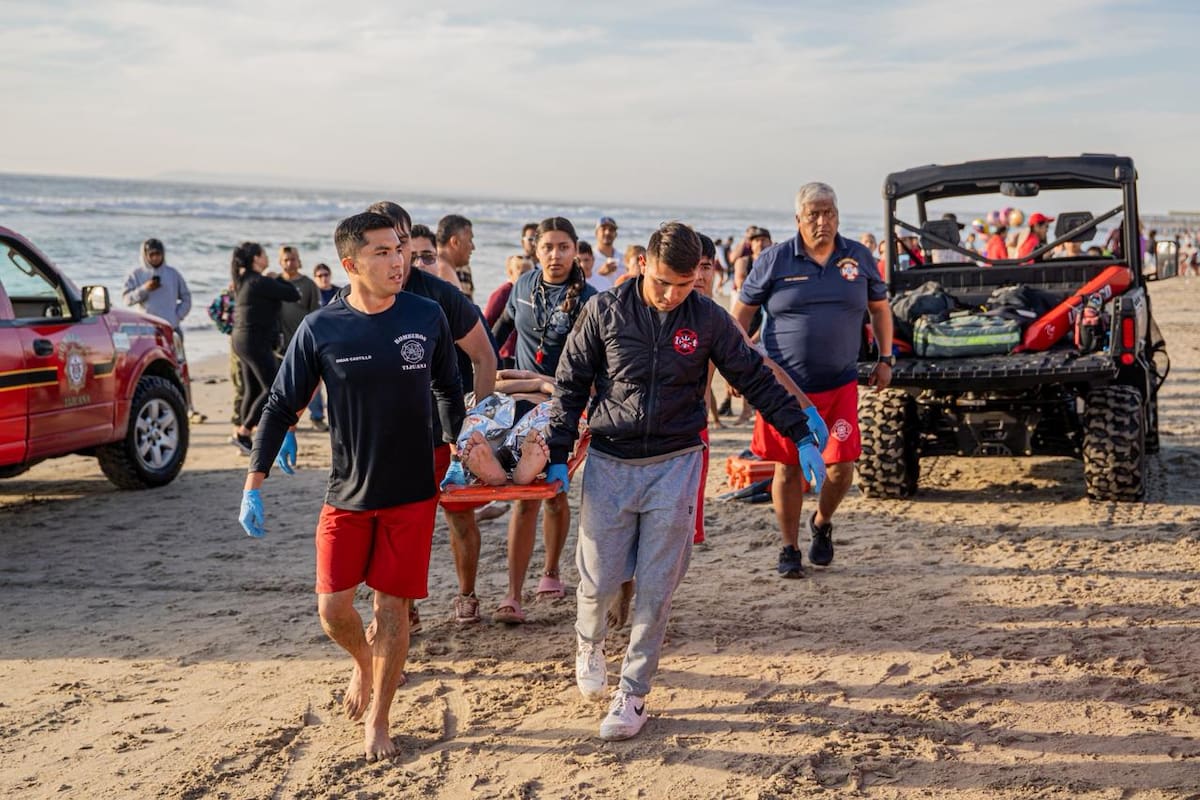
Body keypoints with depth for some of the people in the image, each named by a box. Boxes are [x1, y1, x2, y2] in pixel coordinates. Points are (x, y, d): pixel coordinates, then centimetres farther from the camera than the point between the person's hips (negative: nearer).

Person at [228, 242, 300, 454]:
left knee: (252, 390, 13)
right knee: (272, 389, -6)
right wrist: (278, 279, -1)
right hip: (256, 342, -10)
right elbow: (293, 295, -15)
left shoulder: (244, 281, 14)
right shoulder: (260, 282, -16)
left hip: (241, 339, 10)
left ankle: (245, 441, 14)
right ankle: (242, 433, -8)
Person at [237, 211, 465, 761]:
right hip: (347, 493, 0)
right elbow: (281, 407, -1)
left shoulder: (427, 317, -5)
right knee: (332, 608, 0)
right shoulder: (320, 329, -8)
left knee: (392, 608, 4)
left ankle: (377, 720, 22)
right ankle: (364, 664, 35)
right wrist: (252, 487, -4)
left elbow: (449, 393, 11)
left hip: (412, 493, 0)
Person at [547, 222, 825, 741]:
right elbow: (571, 385, 3)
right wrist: (557, 456, -1)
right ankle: (588, 644, 36)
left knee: (655, 590, 1)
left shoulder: (708, 319, -2)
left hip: (675, 465, 0)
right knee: (599, 580, 2)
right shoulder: (605, 312, -4)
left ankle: (632, 694, 15)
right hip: (609, 464, 0)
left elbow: (756, 378, 6)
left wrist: (801, 436, 3)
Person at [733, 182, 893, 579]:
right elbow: (742, 312, 4)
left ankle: (822, 524, 29)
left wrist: (885, 359, 12)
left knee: (842, 466, -2)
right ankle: (789, 549, 21)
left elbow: (879, 307, 17)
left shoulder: (859, 258, 5)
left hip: (840, 384, 2)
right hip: (785, 384, -2)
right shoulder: (774, 261, -3)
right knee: (789, 468, 4)